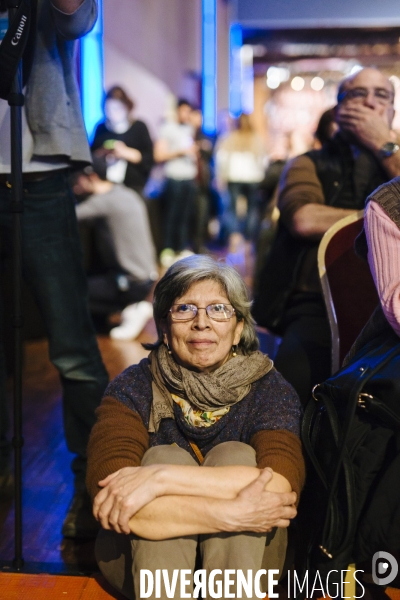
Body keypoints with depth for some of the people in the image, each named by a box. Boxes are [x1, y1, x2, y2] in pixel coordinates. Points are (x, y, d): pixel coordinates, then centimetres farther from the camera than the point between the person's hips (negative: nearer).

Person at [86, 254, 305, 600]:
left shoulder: (270, 390, -9)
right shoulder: (133, 389, -10)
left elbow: (280, 485, -29)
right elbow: (107, 491, -28)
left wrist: (159, 479, -34)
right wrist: (230, 515, -35)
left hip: (243, 560, 1)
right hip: (143, 562, 0)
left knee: (234, 455, -25)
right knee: (164, 456, -27)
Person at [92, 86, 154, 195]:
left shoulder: (138, 127, 4)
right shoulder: (101, 129, 11)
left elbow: (149, 158, -2)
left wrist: (126, 153, -13)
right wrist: (101, 153, -8)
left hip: (133, 186, -2)